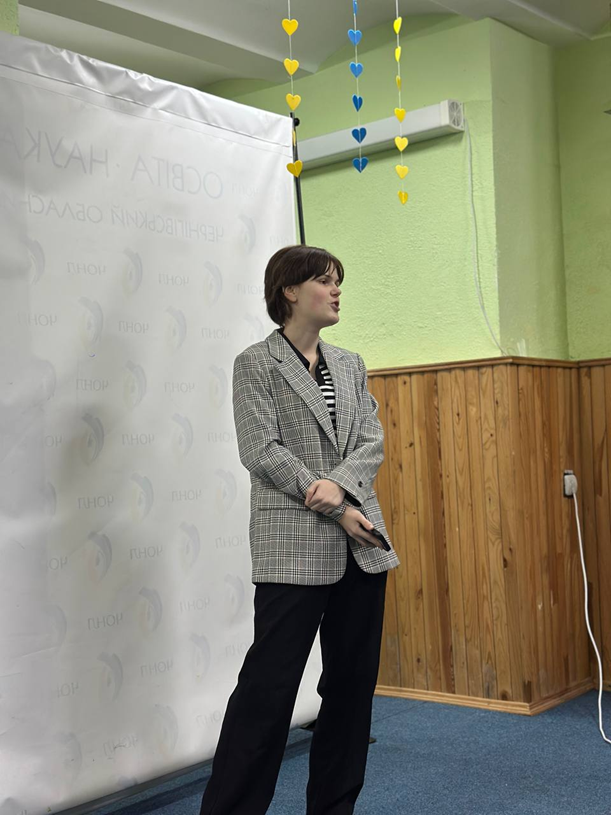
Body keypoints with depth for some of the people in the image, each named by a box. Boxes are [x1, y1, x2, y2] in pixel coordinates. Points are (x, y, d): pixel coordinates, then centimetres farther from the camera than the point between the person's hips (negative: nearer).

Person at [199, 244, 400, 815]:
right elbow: (263, 452, -10)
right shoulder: (255, 364, -1)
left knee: (353, 682, 10)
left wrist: (340, 483, -14)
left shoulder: (350, 366, 16)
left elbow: (372, 440, 7)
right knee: (269, 684, -5)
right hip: (294, 547, -6)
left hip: (361, 545, 6)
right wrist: (335, 511, -13)